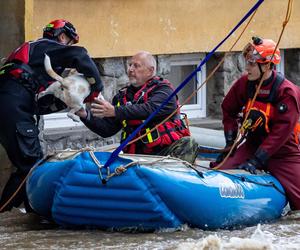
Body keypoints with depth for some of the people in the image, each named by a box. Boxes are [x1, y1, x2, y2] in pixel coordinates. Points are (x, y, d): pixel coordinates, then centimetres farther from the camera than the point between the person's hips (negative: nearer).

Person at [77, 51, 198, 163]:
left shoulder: (163, 90, 2)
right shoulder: (122, 96, 19)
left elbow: (150, 110, -19)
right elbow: (107, 130, 17)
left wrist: (115, 111, -28)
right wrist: (85, 115, -1)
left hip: (167, 149, -5)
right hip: (138, 155, 5)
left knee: (188, 144, -35)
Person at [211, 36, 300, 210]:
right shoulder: (244, 84, -4)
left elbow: (281, 132, -25)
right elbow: (228, 110, 12)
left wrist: (255, 161, -30)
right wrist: (230, 142, 1)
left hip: (283, 152, -4)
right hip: (253, 145, 4)